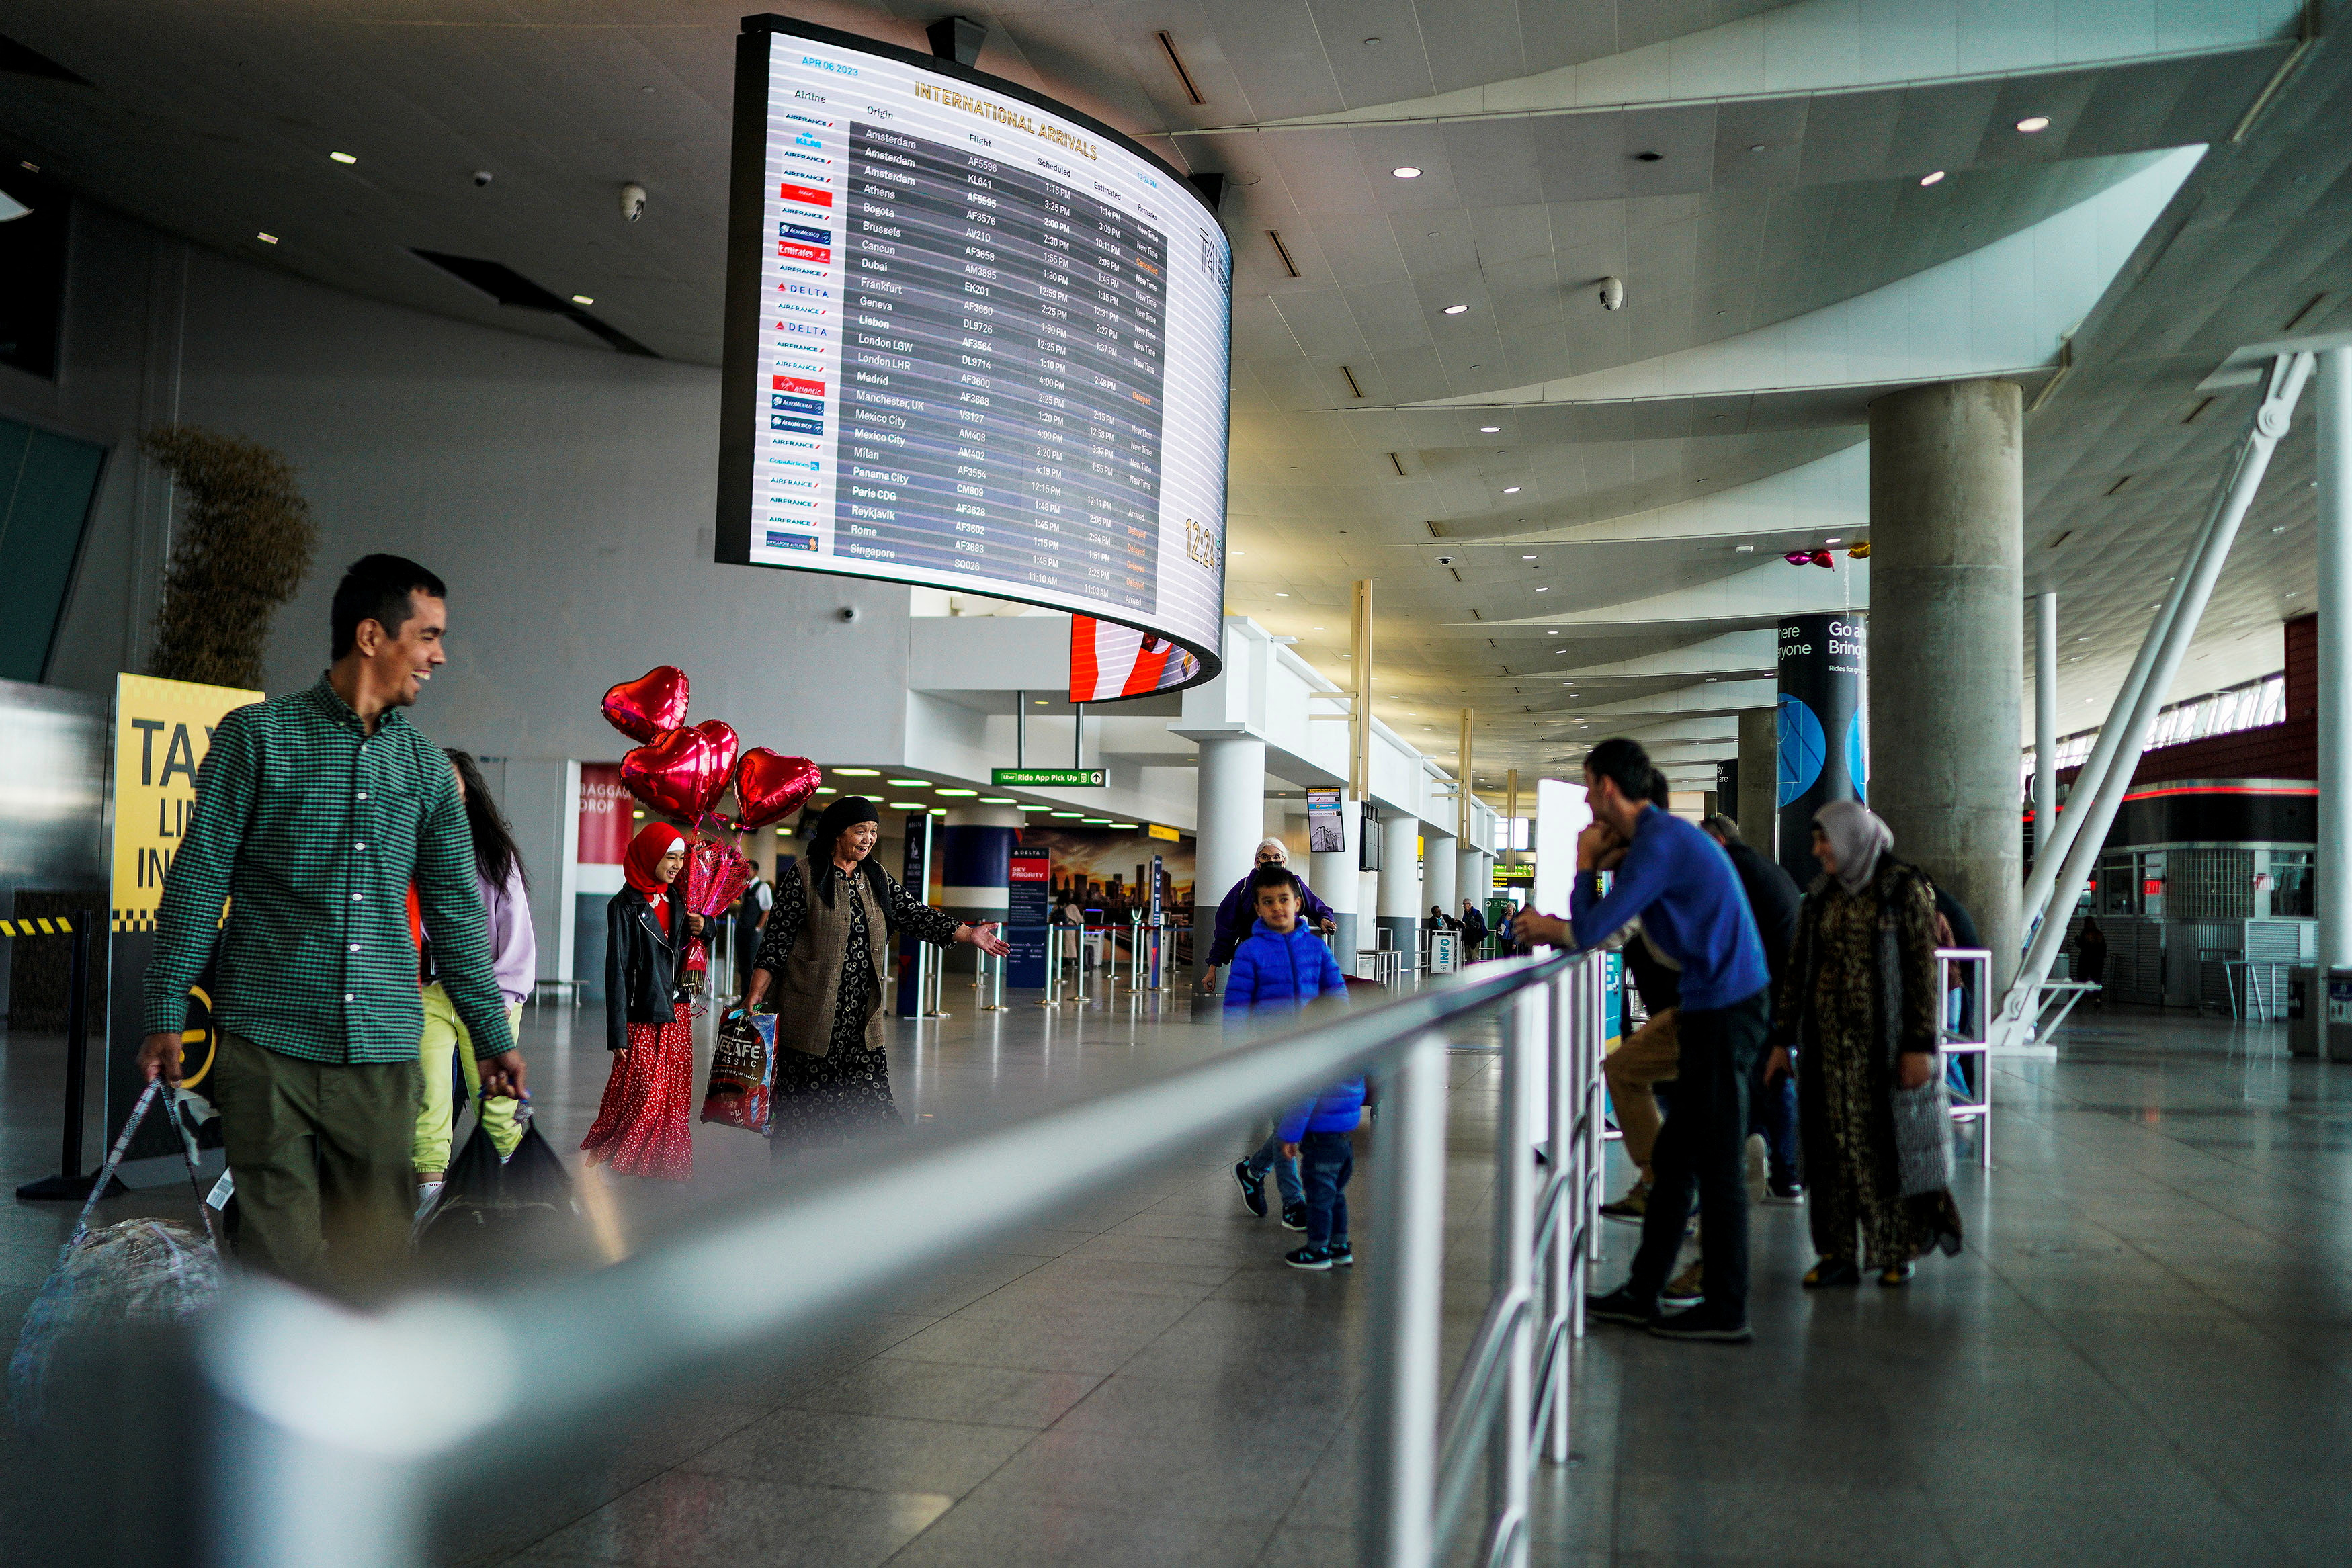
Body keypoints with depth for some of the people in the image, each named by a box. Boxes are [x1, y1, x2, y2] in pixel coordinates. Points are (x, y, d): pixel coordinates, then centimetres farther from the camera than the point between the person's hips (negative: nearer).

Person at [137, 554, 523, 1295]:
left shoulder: (427, 767, 12)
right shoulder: (257, 735, 3)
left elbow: (455, 912, 16)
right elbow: (199, 879, 2)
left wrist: (493, 1034, 15)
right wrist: (167, 1015, -2)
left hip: (383, 1058, 3)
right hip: (269, 1045, -3)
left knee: (376, 1259, 4)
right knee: (282, 1258, -3)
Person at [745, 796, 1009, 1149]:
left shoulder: (877, 879, 12)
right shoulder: (806, 875, -5)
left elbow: (914, 915, 7)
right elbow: (778, 935, -5)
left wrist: (968, 933, -5)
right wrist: (757, 991, -11)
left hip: (862, 1014, 5)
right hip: (812, 1011, -5)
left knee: (870, 1099, 2)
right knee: (805, 1099, 0)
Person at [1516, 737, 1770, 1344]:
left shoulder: (1659, 844, -17)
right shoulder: (1662, 836, 16)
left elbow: (1591, 932, -17)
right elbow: (1605, 926, 20)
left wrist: (1585, 866, -2)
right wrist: (1557, 929, 7)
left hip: (1725, 1010, -10)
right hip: (1715, 1006, 10)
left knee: (1717, 1164, -3)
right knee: (1673, 1158, 13)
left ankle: (1727, 1311, 6)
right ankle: (1642, 1294, 19)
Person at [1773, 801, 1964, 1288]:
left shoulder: (1904, 889, -5)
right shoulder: (1820, 896, 9)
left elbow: (1923, 970, -7)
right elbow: (1797, 970, 11)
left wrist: (1920, 1046, -12)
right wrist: (1782, 1041, 9)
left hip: (1883, 1040, -4)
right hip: (1829, 1038, 4)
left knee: (1886, 1140, 2)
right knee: (1831, 1143, 4)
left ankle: (1898, 1251, 17)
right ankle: (1837, 1254, 11)